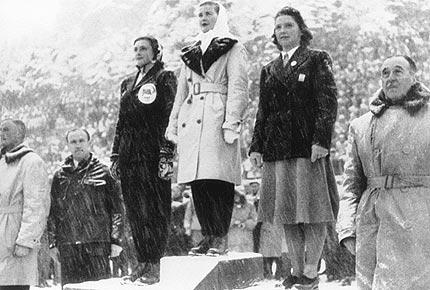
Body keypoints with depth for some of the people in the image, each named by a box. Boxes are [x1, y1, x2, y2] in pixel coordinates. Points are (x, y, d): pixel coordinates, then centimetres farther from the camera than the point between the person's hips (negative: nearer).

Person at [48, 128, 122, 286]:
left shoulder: (103, 172, 4)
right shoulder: (60, 176, 12)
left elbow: (116, 208, 3)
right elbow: (52, 212, 15)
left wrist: (115, 240, -3)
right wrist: (53, 242, 9)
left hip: (97, 243, -3)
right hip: (68, 246, 3)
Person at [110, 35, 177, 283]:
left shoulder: (164, 78, 0)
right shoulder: (128, 83, 21)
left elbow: (169, 118, -8)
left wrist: (166, 155, -16)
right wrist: (116, 155, 16)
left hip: (153, 152, -7)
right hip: (129, 154, 7)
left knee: (154, 208, -7)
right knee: (135, 209, 6)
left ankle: (155, 264, -5)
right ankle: (143, 261, 11)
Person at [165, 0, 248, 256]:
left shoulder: (232, 49, 6)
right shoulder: (191, 53, 24)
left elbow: (238, 87, -5)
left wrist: (232, 122, -16)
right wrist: (173, 125, 17)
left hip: (217, 118, -6)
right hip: (190, 121, 6)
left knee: (219, 181, -11)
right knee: (197, 182, 3)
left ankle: (220, 238, -7)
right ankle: (208, 235, 8)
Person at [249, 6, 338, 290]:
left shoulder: (317, 60, 3)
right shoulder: (269, 70, 18)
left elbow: (328, 103, -5)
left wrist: (321, 139, -15)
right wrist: (256, 146, 9)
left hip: (308, 147, -5)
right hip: (277, 149, 5)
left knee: (312, 213, -4)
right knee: (287, 215, 6)